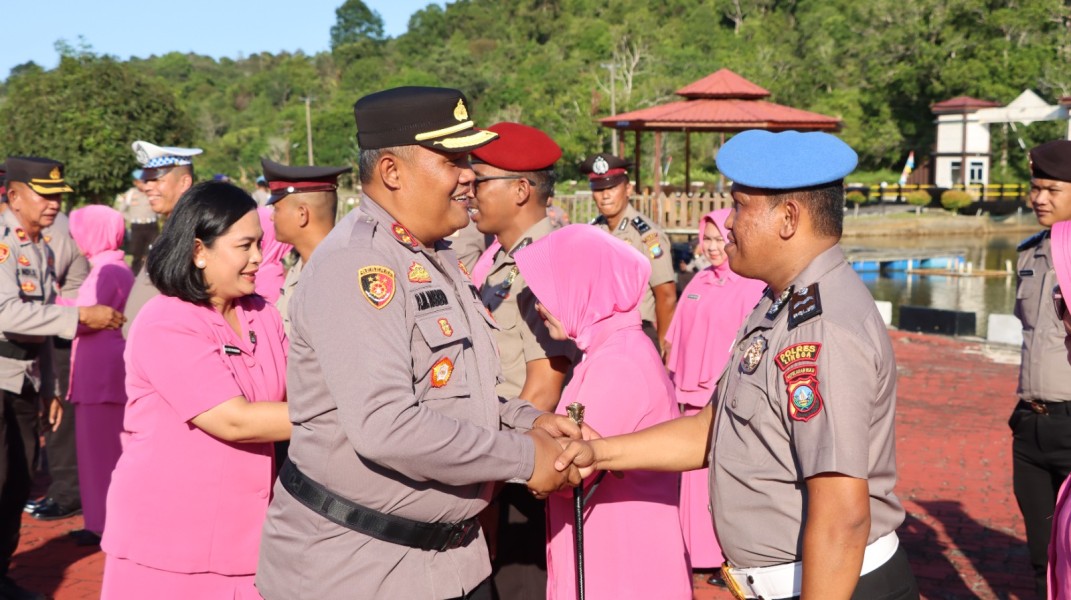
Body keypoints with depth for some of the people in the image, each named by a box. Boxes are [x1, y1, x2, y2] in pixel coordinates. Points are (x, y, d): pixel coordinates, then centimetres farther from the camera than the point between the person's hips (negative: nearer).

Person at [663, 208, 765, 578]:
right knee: (696, 477, 12)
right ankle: (702, 552, 23)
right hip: (693, 395, 7)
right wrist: (678, 385, 13)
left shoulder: (752, 287, -11)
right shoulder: (699, 282, 10)